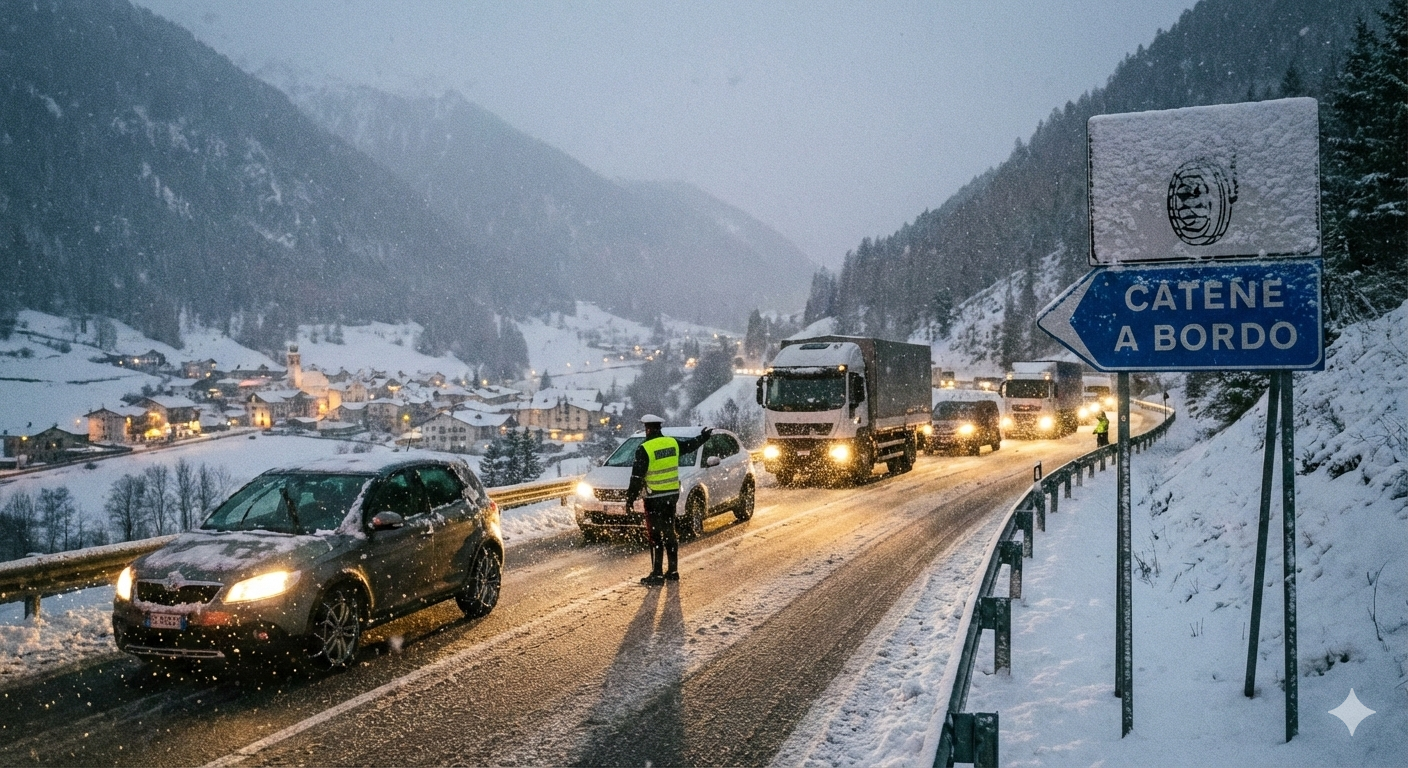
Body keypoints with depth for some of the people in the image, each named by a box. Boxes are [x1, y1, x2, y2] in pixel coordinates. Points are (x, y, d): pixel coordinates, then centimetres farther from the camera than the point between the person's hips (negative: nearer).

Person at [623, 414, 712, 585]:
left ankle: (656, 574, -2)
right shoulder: (673, 443, 4)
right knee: (669, 533, 15)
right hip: (672, 494, 6)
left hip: (654, 498, -6)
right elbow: (691, 445, 23)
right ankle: (673, 571, 19)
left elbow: (637, 477, -14)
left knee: (655, 536, -2)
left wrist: (630, 498, -6)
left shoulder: (645, 449, -14)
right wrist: (704, 436, 42)